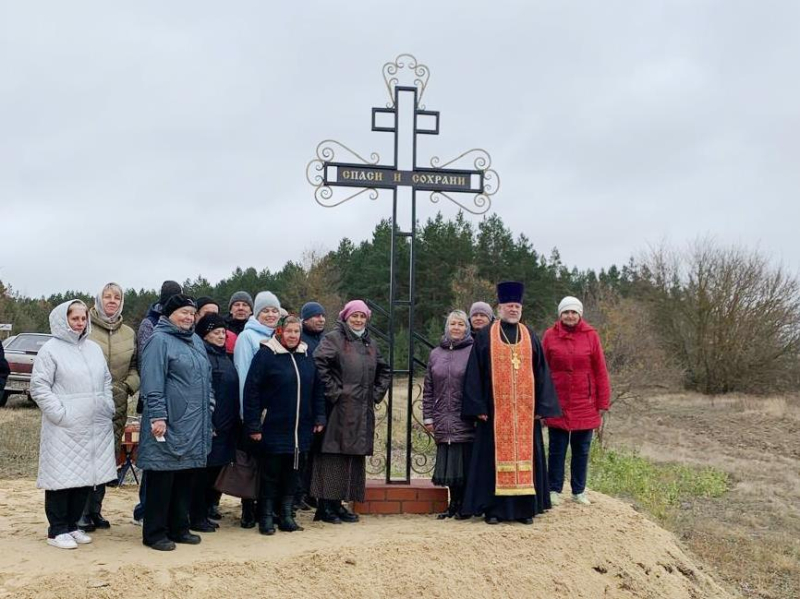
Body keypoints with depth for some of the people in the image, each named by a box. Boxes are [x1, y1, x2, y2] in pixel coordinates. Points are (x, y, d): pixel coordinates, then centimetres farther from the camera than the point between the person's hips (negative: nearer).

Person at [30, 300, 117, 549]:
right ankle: (57, 530, 9)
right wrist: (61, 414, -14)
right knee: (62, 476, -2)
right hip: (64, 428, -6)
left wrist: (108, 408, 9)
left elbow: (106, 380, 21)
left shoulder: (94, 348, 14)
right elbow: (39, 387, -8)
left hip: (95, 427, 6)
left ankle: (72, 525, 22)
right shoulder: (51, 349, -4)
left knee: (86, 476, 9)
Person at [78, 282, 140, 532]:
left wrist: (128, 386, 0)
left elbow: (135, 366, 17)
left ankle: (95, 509, 21)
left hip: (117, 406, 5)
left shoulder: (129, 334, 14)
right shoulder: (85, 327, -2)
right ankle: (82, 512, 6)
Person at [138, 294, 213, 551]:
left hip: (194, 425, 8)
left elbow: (206, 379, 23)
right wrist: (157, 416, -20)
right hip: (169, 423, -8)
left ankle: (179, 528, 23)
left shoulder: (196, 341, 17)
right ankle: (154, 533, 8)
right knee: (162, 478, -1)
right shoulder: (159, 340, -8)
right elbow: (152, 383, -15)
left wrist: (208, 408, 17)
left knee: (185, 477, 13)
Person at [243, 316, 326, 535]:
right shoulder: (266, 355, -8)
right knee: (270, 475, 4)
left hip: (301, 430, 5)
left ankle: (287, 515, 23)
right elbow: (251, 391, -12)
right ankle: (266, 518, 16)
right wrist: (253, 426, -14)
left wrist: (319, 417, 7)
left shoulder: (306, 356, 9)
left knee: (293, 474, 11)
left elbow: (317, 389, 15)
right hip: (273, 429, -5)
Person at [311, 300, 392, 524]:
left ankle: (338, 503, 16)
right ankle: (325, 506, 1)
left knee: (355, 456, 8)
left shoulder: (369, 344, 18)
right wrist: (333, 391, -17)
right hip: (339, 410, -7)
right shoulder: (333, 339, -3)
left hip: (362, 412, 7)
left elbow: (385, 371, 27)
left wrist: (376, 394, 13)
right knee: (334, 455, -5)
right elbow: (318, 363, -17)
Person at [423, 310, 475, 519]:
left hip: (465, 421, -4)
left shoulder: (473, 352, -1)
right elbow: (428, 389, 13)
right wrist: (428, 417, 8)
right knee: (448, 463, 8)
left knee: (464, 463, 0)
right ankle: (454, 504, 20)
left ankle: (464, 505, 13)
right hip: (443, 422, 4)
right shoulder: (436, 354, 11)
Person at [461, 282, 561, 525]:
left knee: (524, 455, 4)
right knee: (496, 455, 0)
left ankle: (524, 507, 12)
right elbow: (475, 373, 0)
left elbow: (541, 372, 9)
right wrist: (479, 407, -8)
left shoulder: (530, 336, 11)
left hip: (525, 410, 2)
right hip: (495, 410, -2)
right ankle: (493, 508, 7)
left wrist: (542, 407, 1)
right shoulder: (485, 336, 4)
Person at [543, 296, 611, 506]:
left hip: (585, 406, 1)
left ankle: (579, 491, 23)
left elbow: (600, 371, 1)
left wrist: (603, 402, -1)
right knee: (557, 449, 7)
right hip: (557, 405, -1)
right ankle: (555, 490, 19)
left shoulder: (591, 335, -1)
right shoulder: (550, 335, -1)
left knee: (581, 450, 11)